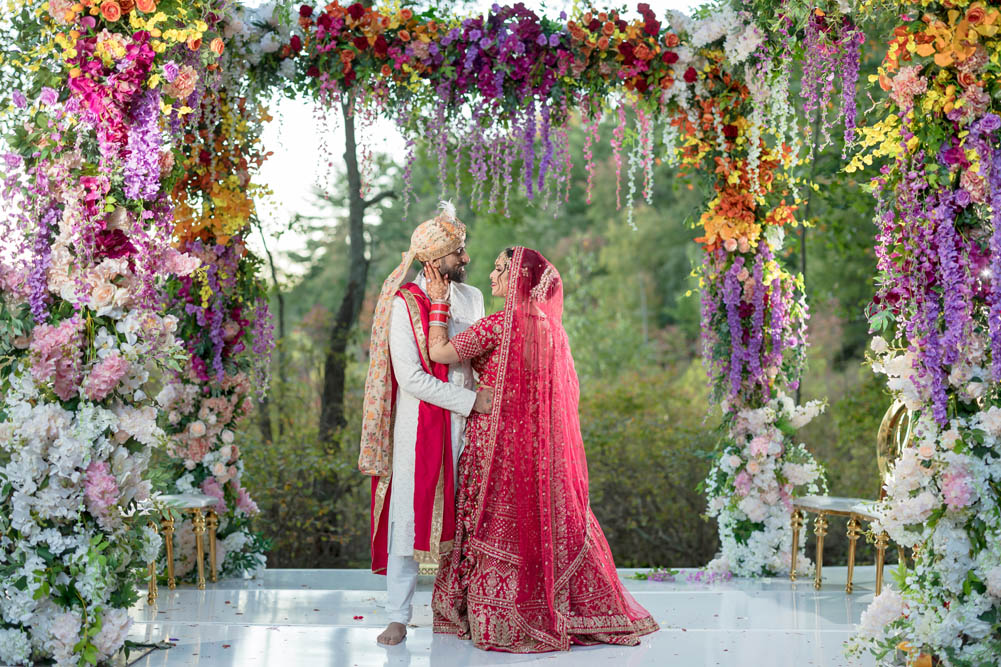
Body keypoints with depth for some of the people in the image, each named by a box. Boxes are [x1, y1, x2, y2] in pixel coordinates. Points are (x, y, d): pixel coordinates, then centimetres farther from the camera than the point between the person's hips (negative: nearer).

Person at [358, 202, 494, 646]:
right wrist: (470, 401, -15)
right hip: (419, 425, -5)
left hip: (463, 426, 5)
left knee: (461, 514, 8)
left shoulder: (472, 298, 9)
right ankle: (398, 617, 5)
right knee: (409, 515, -3)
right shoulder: (405, 304, -10)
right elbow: (411, 377, -16)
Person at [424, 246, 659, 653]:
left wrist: (438, 302, -4)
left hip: (499, 441, -7)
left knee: (498, 527, 2)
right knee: (546, 523, 14)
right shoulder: (549, 325, 9)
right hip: (540, 444, 7)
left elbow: (439, 353, -13)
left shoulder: (501, 323, -14)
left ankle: (501, 622, 9)